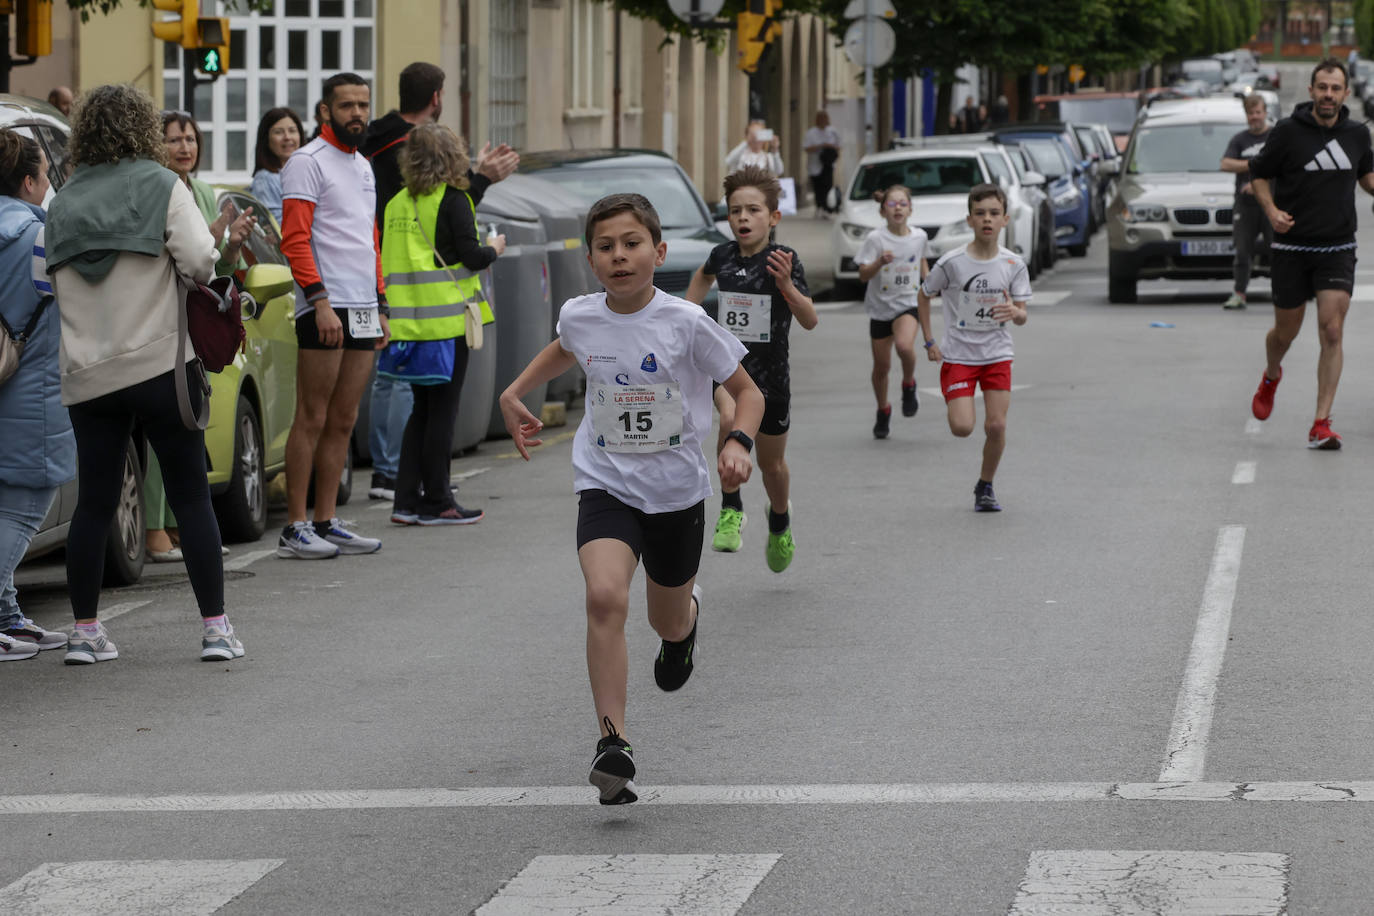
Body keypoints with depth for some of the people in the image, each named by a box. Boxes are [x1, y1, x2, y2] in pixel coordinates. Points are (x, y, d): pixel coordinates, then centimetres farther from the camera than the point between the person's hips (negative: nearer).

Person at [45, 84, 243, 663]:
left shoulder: (63, 203, 9)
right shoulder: (160, 186, -4)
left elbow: (54, 282, 10)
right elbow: (199, 259, -15)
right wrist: (199, 278, 5)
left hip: (87, 376, 4)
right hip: (160, 365, -4)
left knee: (94, 504, 9)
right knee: (191, 499, 2)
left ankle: (84, 632, 9)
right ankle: (216, 629, 1)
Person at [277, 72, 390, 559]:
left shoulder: (363, 167, 21)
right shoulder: (307, 162, -5)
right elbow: (295, 238, -12)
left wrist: (380, 308, 19)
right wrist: (320, 300, -20)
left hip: (364, 311, 8)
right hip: (326, 308, -8)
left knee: (343, 421, 8)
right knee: (312, 419, -7)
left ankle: (326, 523, 12)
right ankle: (295, 527, -5)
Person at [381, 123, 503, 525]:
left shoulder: (398, 203, 9)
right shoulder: (452, 199, -9)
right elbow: (469, 254, -15)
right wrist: (494, 249, 8)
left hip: (409, 321, 6)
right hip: (447, 319, -6)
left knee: (423, 409, 14)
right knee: (443, 409, 0)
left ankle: (406, 501, 11)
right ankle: (437, 503, 3)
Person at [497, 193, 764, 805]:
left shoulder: (685, 323, -15)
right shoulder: (579, 318, -5)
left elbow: (748, 392, -5)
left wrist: (738, 443, -22)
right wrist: (514, 394, 15)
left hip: (676, 490, -1)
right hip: (606, 485, 1)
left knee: (667, 622, 18)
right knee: (605, 596, -26)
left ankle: (686, 619, 60)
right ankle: (613, 744, -26)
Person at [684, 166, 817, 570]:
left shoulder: (783, 260, -16)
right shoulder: (723, 255, -4)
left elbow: (810, 321, -26)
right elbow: (704, 274, 23)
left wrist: (787, 286, -42)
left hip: (769, 372, -1)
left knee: (772, 464, 16)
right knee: (732, 419, -33)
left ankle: (780, 522, 48)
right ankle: (731, 509, -18)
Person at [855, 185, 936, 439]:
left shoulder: (919, 236, -1)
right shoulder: (876, 238, -11)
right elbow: (863, 275, -17)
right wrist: (880, 262, -33)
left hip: (908, 303, 0)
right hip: (880, 306, 0)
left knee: (905, 345, -30)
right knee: (881, 366, 7)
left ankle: (909, 384, 0)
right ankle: (883, 412, 31)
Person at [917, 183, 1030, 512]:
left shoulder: (1013, 264, -5)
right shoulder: (951, 263, -12)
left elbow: (1022, 317, -3)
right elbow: (924, 296, 4)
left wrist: (1015, 312, -28)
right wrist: (929, 341, 2)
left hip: (997, 355, 2)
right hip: (958, 355, -2)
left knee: (997, 426, -7)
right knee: (962, 428, -14)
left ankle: (985, 487, 16)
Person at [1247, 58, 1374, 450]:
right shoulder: (1288, 132, -7)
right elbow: (1259, 173, 4)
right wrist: (1271, 210, -13)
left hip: (1338, 248, 1)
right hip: (1291, 247, -1)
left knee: (1332, 332, -12)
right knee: (1286, 331, 11)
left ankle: (1321, 424, -11)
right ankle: (1271, 376, 47)